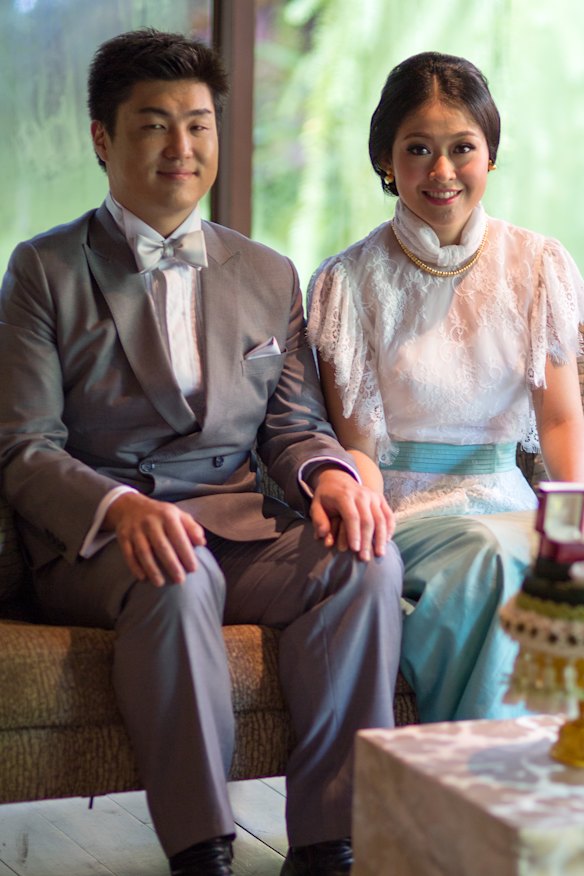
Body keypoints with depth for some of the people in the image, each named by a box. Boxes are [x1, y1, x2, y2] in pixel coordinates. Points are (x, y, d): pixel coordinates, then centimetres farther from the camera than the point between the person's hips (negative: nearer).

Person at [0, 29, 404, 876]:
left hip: (239, 527, 4)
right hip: (96, 543, -3)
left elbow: (291, 423, 16)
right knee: (178, 578, -37)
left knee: (367, 559, -27)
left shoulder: (269, 276, 19)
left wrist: (331, 474, -10)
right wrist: (119, 507, -23)